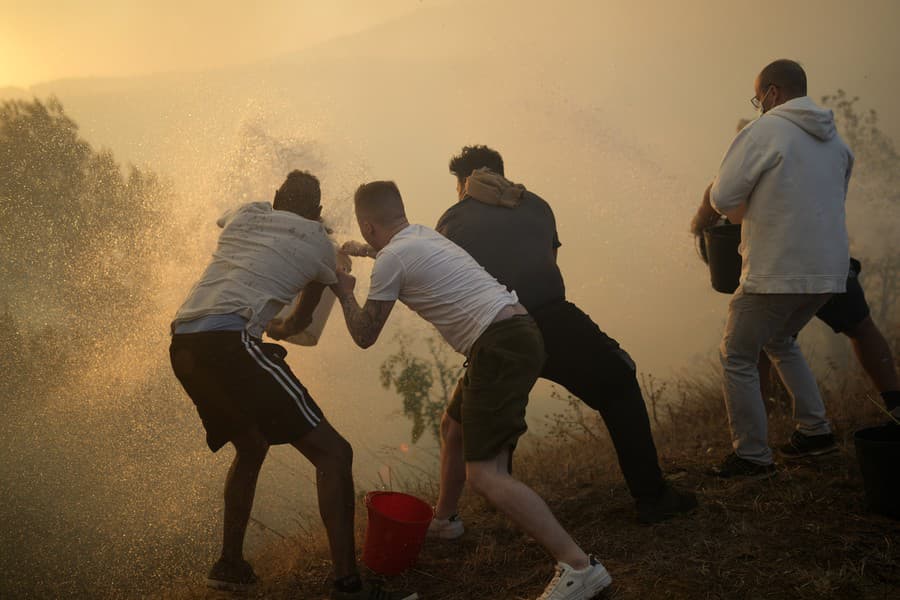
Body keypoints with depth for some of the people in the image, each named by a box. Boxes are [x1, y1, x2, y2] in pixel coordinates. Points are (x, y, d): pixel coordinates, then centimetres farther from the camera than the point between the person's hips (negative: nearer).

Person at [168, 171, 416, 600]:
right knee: (331, 452, -5)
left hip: (182, 344, 7)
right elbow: (302, 321, 26)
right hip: (227, 340, -7)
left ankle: (229, 565, 30)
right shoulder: (319, 243, 12)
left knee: (250, 445, 27)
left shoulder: (246, 214, 23)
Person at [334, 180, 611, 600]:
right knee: (455, 426, 29)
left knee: (483, 473, -13)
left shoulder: (391, 259, -4)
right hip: (518, 333, 10)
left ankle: (579, 566, -17)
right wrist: (356, 250, 59)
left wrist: (345, 294, 22)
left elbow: (364, 336, 5)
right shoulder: (423, 236, 21)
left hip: (501, 347, -10)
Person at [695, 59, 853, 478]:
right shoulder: (834, 138, 14)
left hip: (777, 272, -8)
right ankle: (815, 429, 26)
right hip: (828, 270, 8)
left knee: (737, 357, 5)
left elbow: (722, 197, -13)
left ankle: (752, 456, 6)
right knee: (780, 341, 29)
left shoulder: (764, 131, -9)